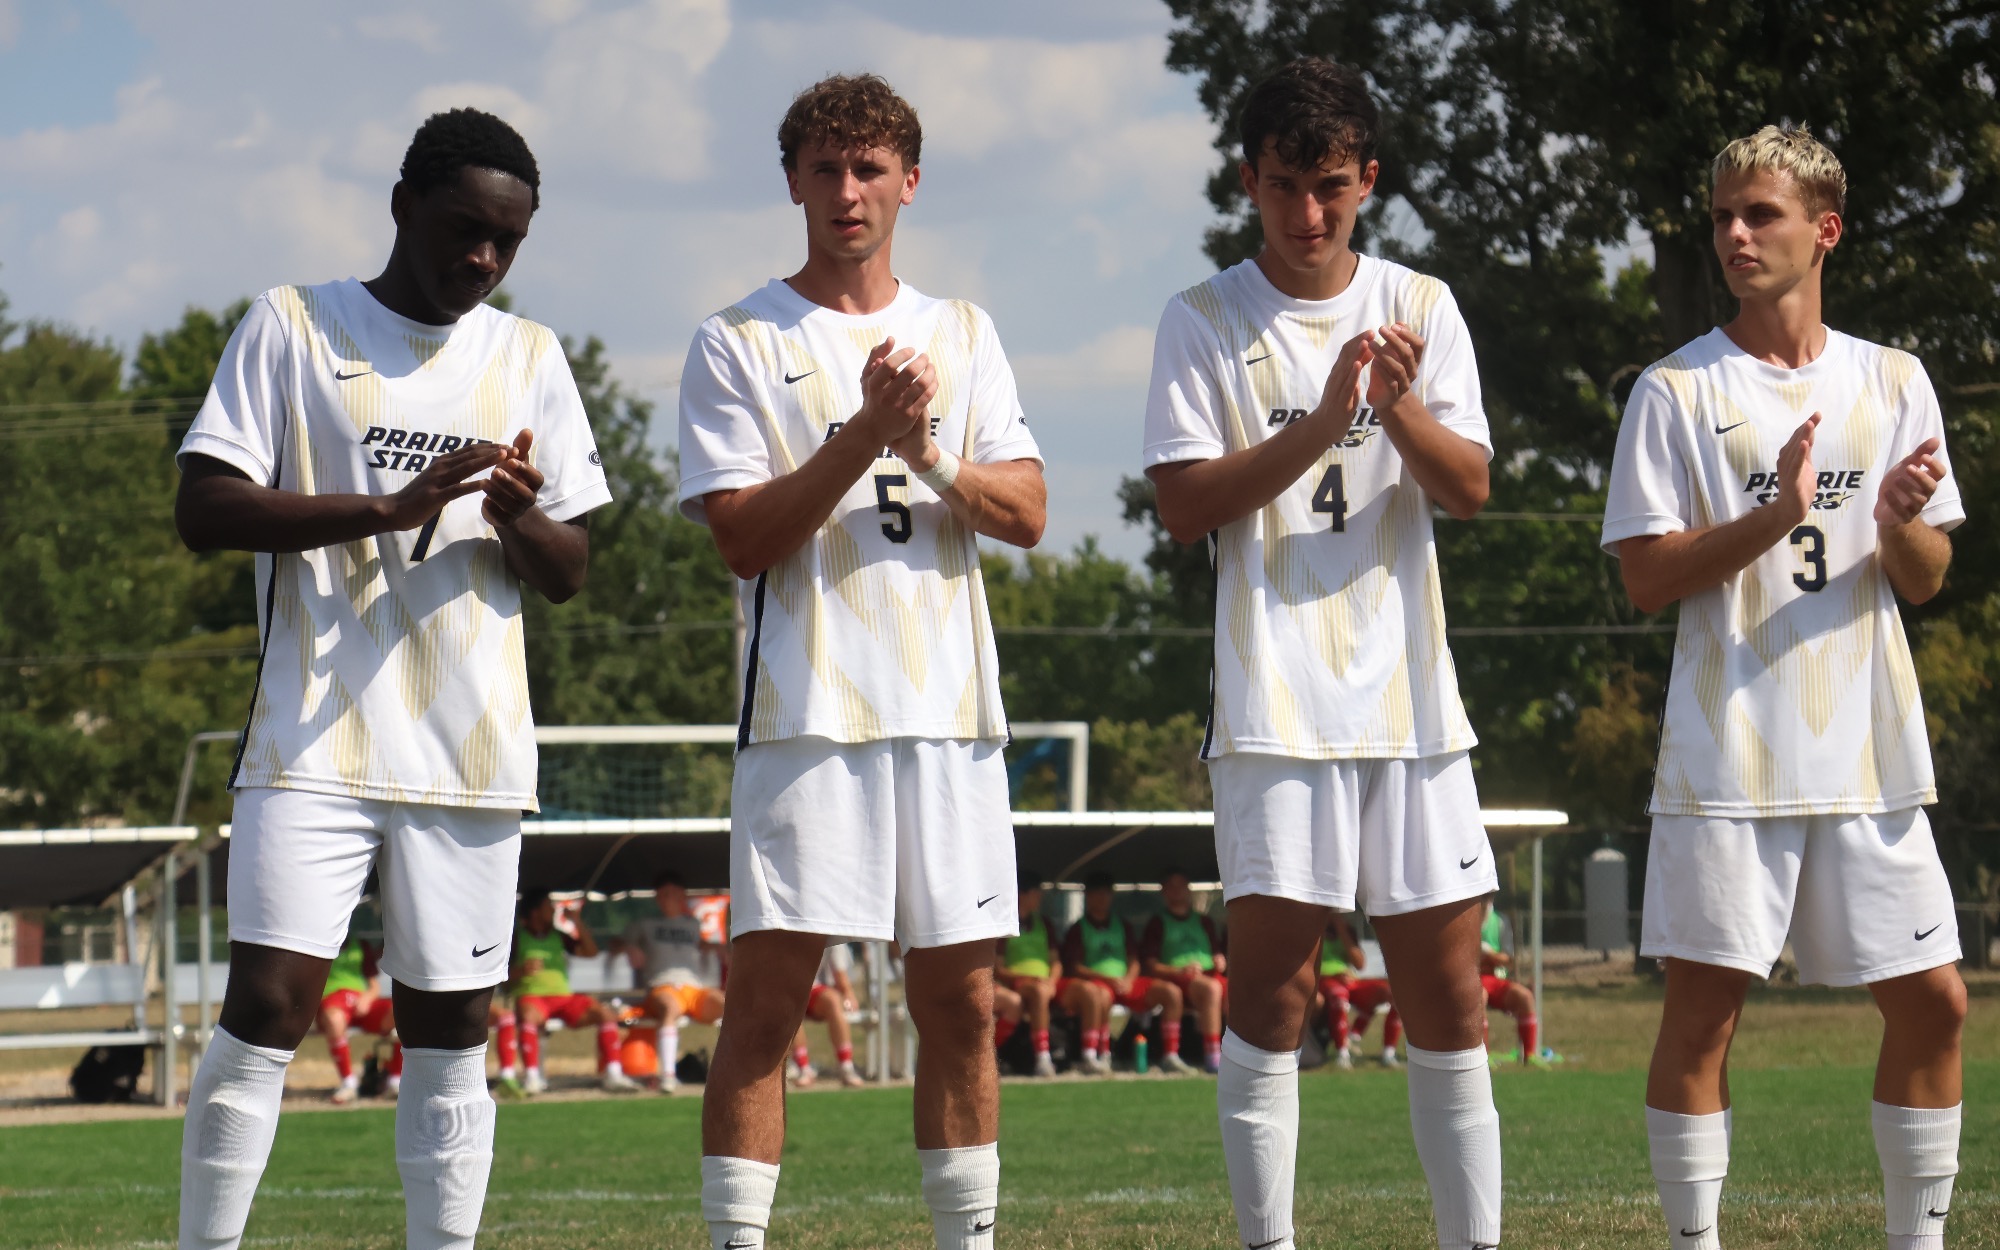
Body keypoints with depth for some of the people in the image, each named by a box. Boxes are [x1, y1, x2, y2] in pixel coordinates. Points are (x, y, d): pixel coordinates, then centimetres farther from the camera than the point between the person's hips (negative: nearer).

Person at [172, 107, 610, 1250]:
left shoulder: (530, 360, 14)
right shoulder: (293, 327, 4)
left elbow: (569, 574, 15)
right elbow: (204, 510, -5)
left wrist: (518, 517, -9)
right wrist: (390, 508, -16)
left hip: (473, 754, 3)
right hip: (314, 738, -3)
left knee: (451, 1035, 3)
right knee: (267, 1007, -12)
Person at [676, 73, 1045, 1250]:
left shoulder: (964, 335, 13)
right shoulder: (739, 345, 2)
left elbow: (1028, 513, 5)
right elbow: (745, 537, -7)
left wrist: (932, 455, -12)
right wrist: (866, 434, -17)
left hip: (950, 711, 4)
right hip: (808, 712, -4)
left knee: (962, 1000, 6)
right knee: (768, 996, -8)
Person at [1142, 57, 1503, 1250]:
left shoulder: (1421, 308, 9)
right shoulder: (1205, 322, 2)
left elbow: (1470, 487, 1)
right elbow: (1186, 503, -6)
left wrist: (1401, 408, -18)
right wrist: (1316, 429, -18)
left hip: (1410, 692, 2)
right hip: (1275, 698, -2)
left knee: (1446, 988, 4)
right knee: (1271, 985, -8)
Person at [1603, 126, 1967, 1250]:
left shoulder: (1893, 383, 9)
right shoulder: (1676, 390, 0)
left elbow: (1926, 581, 10)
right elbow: (1647, 578, -6)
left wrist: (1899, 525, -13)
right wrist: (1774, 518, -20)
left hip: (1870, 753, 3)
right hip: (1728, 756, -3)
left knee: (1933, 1002, 3)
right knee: (1705, 1004, -4)